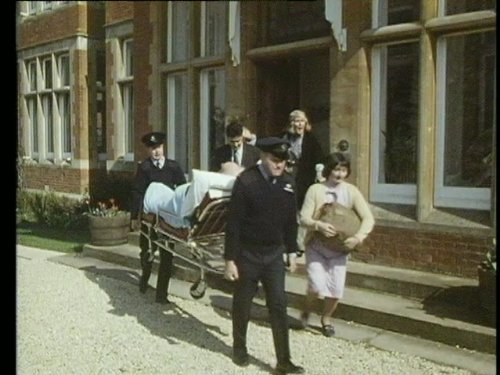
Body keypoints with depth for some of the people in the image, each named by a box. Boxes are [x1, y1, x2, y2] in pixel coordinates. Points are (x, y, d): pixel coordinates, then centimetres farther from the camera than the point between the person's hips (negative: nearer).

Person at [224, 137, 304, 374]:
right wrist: (230, 259, -15)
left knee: (279, 306, 3)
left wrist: (291, 252, 11)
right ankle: (239, 348, 35)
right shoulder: (246, 181, -16)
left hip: (274, 255, 4)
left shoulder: (287, 183, 0)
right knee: (242, 304, 13)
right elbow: (233, 223, -15)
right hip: (248, 254, -4)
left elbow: (290, 220, 9)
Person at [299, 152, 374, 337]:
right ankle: (306, 310, 21)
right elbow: (304, 218, -11)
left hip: (339, 248, 2)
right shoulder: (315, 190, -9)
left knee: (336, 288, 2)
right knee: (317, 284, -13)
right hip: (316, 246, -2)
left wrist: (358, 237, -23)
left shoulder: (351, 191, -4)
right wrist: (319, 225, -31)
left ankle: (326, 318, 31)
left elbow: (368, 218, -7)